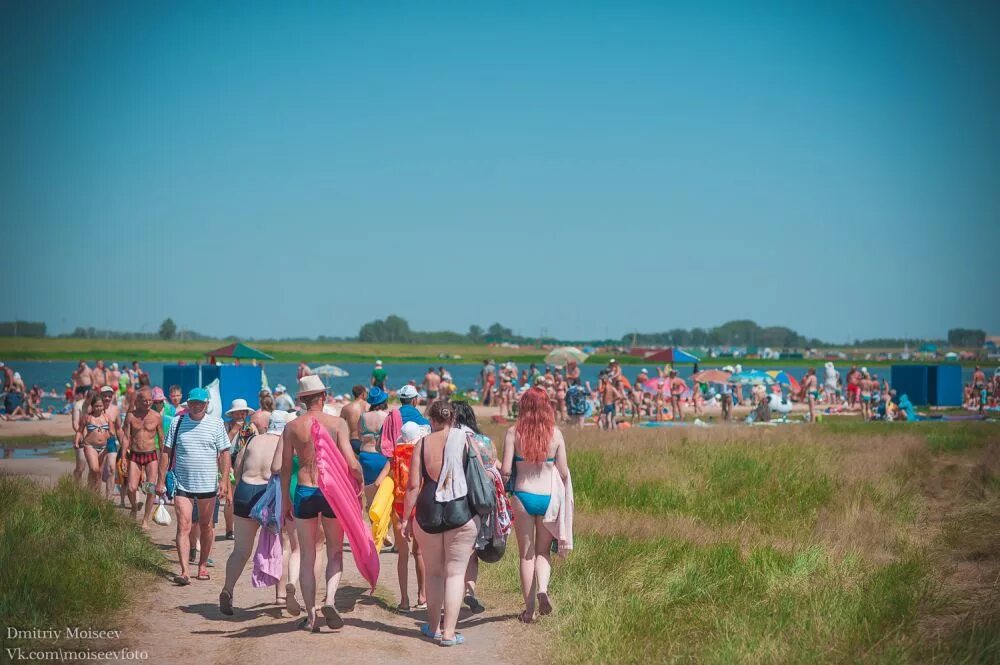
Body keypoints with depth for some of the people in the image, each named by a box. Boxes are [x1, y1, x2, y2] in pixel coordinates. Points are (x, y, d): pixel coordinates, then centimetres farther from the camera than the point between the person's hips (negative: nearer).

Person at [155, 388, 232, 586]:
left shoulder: (216, 424, 1)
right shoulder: (177, 423, 3)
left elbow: (225, 453, 2)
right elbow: (166, 452, 6)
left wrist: (224, 480, -7)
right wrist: (161, 480, 1)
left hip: (208, 485, 1)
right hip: (182, 485, 0)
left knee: (205, 527, 12)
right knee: (183, 527, -9)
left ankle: (203, 565, 26)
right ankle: (184, 571, -14)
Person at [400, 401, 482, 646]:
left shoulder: (422, 443, 1)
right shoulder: (466, 441, 0)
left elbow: (414, 485, -3)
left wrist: (406, 518, 5)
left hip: (428, 513, 1)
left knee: (433, 572, 16)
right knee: (455, 573, 5)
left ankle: (433, 626, 27)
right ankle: (449, 632, 2)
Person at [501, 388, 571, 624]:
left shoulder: (513, 432, -5)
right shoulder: (555, 433, -2)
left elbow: (505, 470, -9)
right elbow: (564, 472, 0)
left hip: (523, 496, -1)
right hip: (548, 496, 1)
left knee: (526, 554, 10)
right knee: (543, 551, 16)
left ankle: (529, 609, 11)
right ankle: (542, 589, -11)